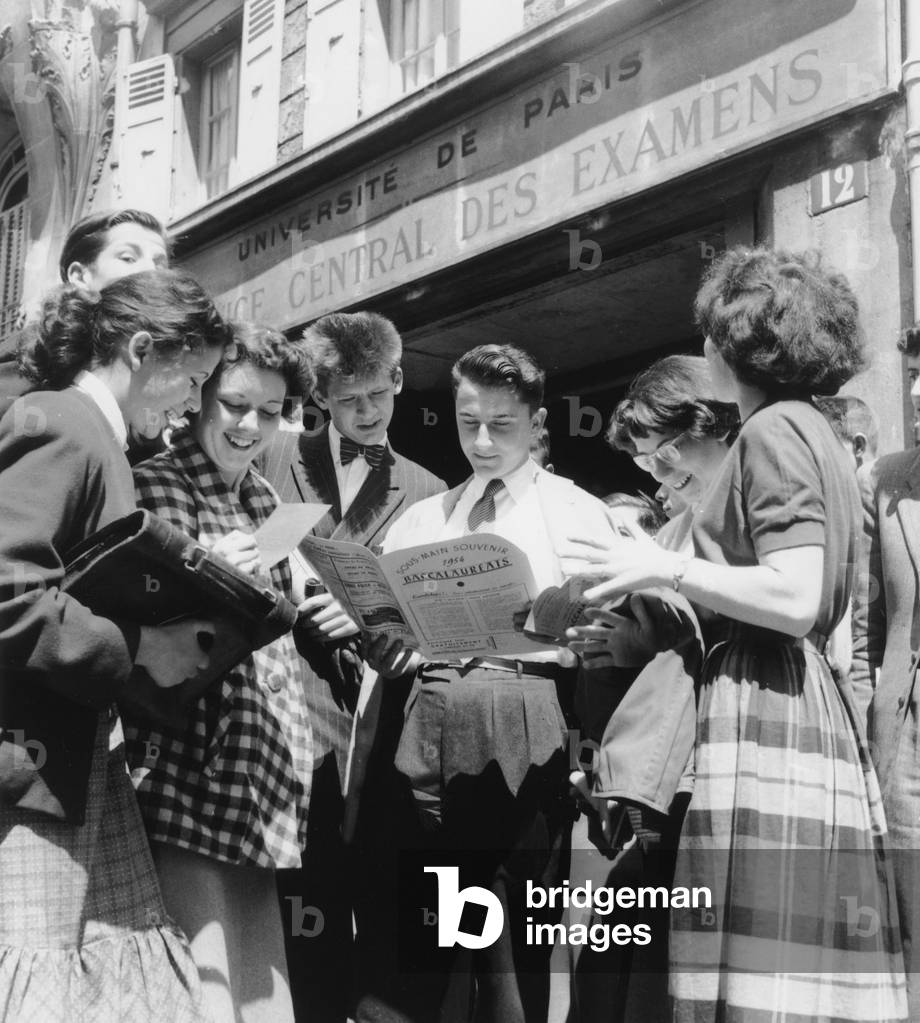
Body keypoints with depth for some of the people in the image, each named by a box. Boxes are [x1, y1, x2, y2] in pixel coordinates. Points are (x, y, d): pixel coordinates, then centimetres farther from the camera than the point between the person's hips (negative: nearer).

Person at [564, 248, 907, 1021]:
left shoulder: (772, 430, -7)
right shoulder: (814, 430, 21)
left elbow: (793, 598, -19)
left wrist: (667, 567, -10)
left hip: (763, 711, -10)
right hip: (814, 707, 10)